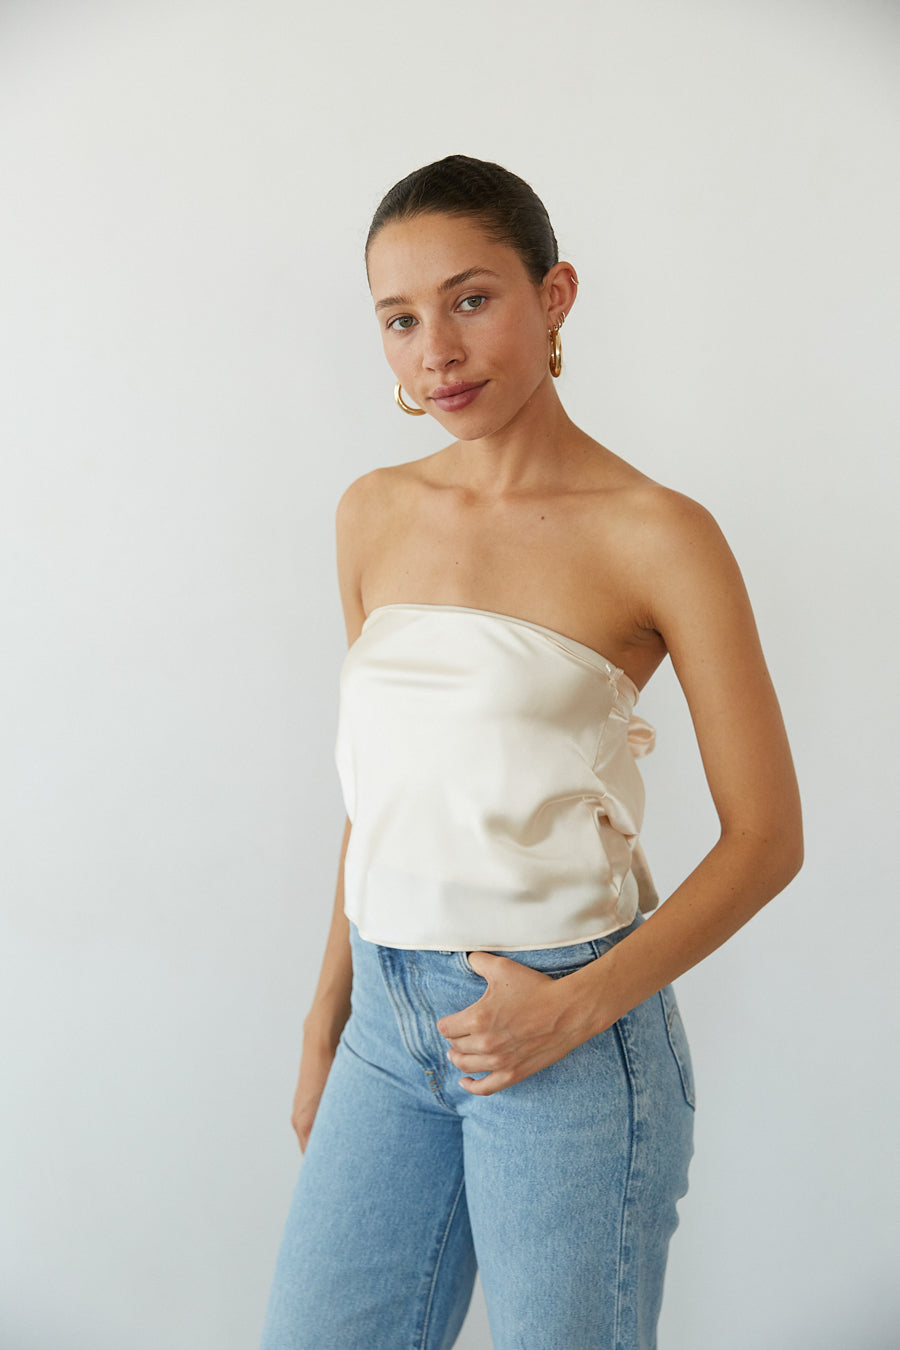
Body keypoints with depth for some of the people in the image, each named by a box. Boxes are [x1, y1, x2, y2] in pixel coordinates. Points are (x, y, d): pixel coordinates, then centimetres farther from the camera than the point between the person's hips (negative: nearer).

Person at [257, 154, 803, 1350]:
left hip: (569, 1034, -4)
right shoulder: (374, 516, 6)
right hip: (389, 1018, 5)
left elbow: (767, 836, -7)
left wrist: (576, 1007, -15)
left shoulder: (655, 534, -10)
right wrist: (326, 1019, 14)